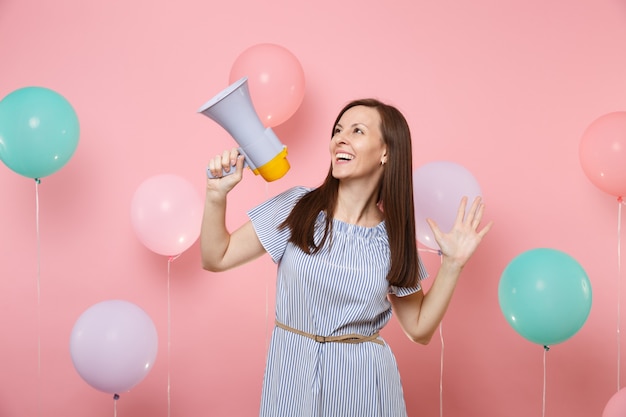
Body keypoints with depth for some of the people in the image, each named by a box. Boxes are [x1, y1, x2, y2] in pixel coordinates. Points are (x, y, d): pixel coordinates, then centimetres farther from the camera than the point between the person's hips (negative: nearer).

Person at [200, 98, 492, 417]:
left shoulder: (394, 236, 0)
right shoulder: (297, 206, -4)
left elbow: (420, 329, 3)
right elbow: (215, 259, -2)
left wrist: (452, 264, -5)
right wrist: (217, 194, -14)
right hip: (292, 378, 0)